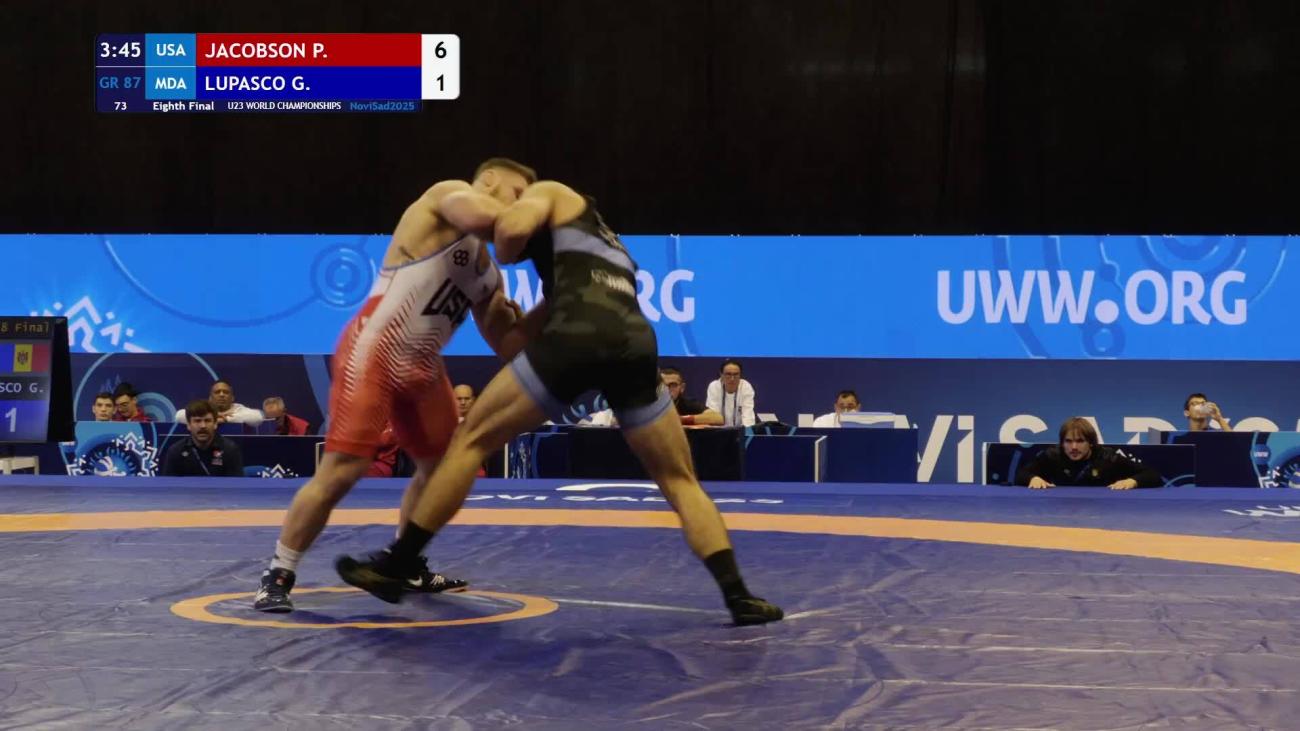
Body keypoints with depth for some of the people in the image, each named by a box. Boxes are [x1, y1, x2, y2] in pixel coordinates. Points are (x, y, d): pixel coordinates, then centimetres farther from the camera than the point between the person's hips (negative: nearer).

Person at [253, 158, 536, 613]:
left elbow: (508, 346, 15)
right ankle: (277, 577, -4)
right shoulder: (448, 195, -4)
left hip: (422, 368, 9)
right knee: (342, 469, -14)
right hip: (373, 353, -9)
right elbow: (484, 219, -28)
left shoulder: (487, 272, 16)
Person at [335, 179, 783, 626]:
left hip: (578, 334, -5)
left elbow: (511, 228, 3)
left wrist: (501, 258, 21)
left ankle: (394, 569, 13)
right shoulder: (609, 245, 41)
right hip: (636, 343, 5)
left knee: (471, 440, 10)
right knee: (680, 481, 18)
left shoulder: (552, 193, 25)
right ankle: (739, 597, 6)